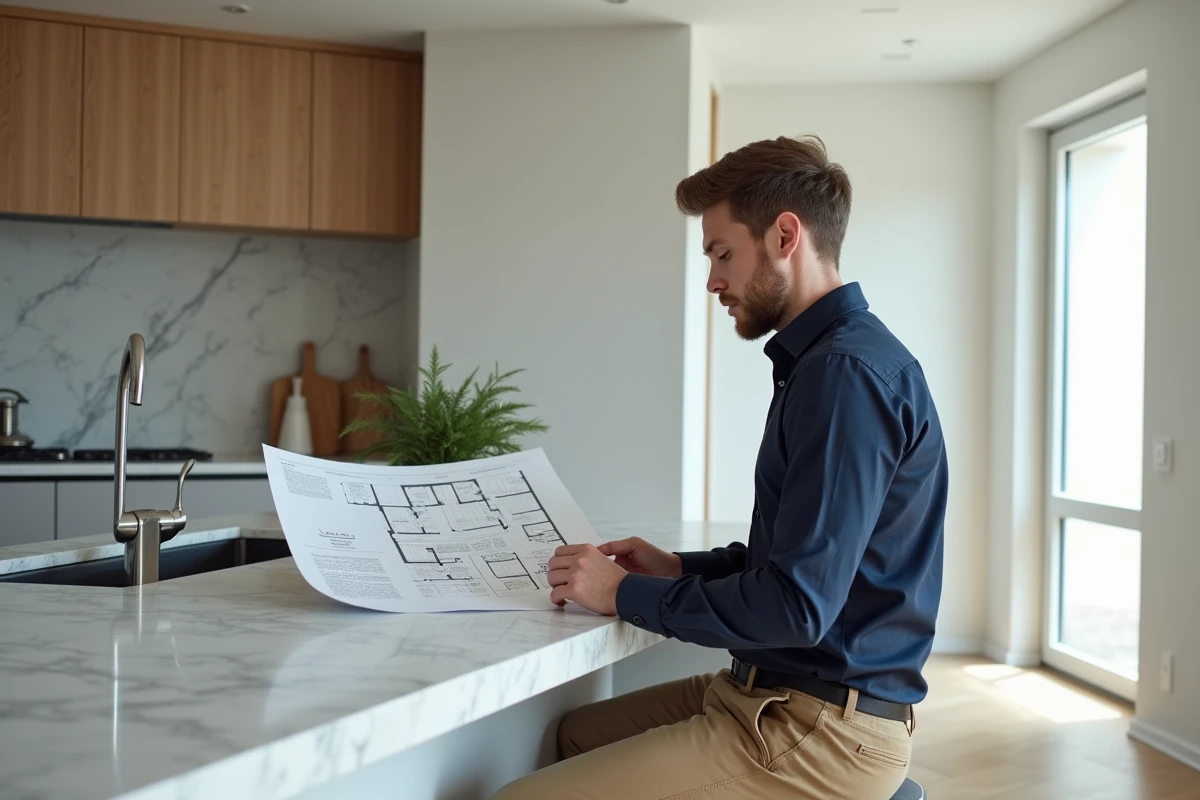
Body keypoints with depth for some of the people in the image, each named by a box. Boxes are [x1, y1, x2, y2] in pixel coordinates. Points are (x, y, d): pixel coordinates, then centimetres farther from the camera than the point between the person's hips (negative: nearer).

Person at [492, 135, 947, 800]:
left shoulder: (848, 371, -20)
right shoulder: (823, 358, 14)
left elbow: (799, 606, -25)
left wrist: (627, 594, -13)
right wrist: (681, 568, 8)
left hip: (823, 730, -10)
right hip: (779, 693, 10)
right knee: (577, 734, 22)